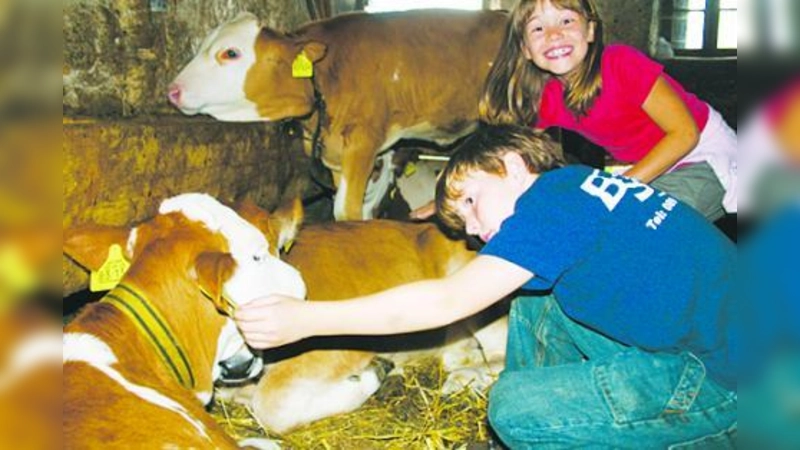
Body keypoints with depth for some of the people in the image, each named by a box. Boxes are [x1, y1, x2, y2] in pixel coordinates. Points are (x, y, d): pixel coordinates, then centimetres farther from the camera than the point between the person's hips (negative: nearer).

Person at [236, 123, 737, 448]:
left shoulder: (552, 198, -17)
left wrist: (304, 319, -20)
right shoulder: (578, 181, 10)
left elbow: (448, 301, -22)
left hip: (719, 370, -9)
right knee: (532, 305, 9)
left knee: (514, 406, -14)